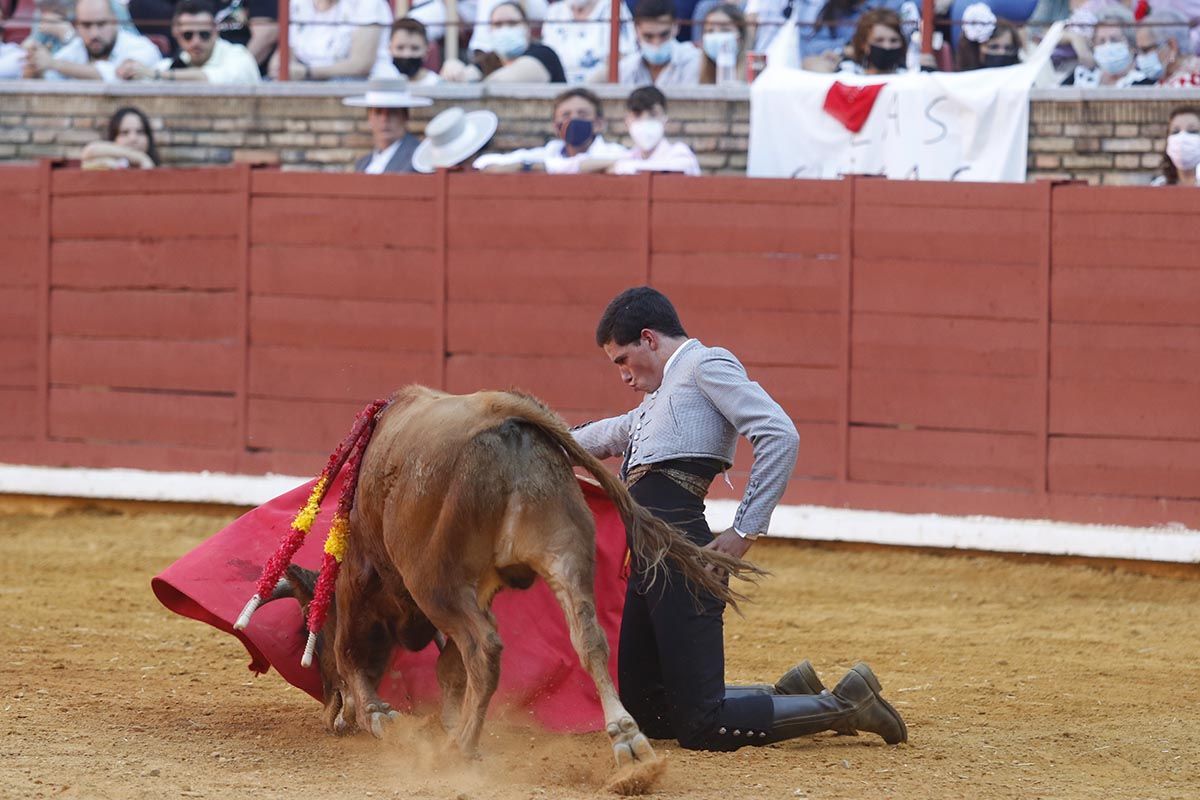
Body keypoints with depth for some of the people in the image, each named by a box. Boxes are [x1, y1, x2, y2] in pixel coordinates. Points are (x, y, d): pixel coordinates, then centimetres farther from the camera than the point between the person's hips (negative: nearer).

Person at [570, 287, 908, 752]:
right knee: (643, 714, 11)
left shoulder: (706, 365, 1)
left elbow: (780, 436, -13)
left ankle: (843, 707, 0)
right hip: (648, 557, 10)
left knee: (702, 728, -13)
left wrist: (745, 531, -15)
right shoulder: (663, 394, 28)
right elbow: (614, 434, 49)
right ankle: (789, 697, 19)